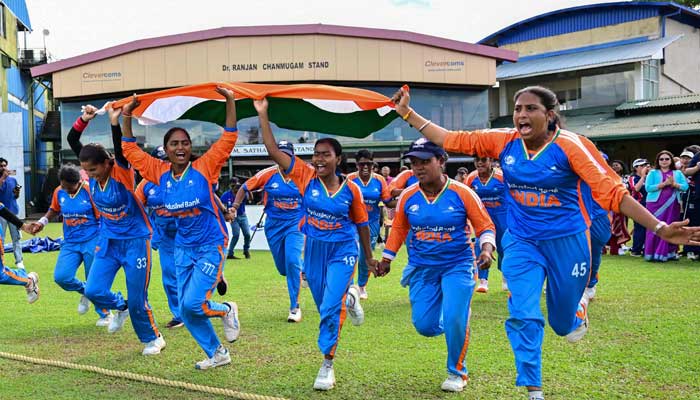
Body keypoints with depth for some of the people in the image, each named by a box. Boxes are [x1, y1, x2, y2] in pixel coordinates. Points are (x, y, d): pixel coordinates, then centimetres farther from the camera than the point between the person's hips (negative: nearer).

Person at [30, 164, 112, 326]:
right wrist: (42, 222, 6)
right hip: (70, 243, 5)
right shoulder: (59, 192, 1)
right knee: (60, 277, -11)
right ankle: (85, 292, 20)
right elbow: (54, 210, 22)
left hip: (92, 242, -5)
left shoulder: (90, 191, -12)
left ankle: (105, 314, 21)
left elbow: (102, 217, -8)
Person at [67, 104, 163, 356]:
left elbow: (121, 148, -37)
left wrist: (114, 122, -45)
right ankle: (120, 308, 27)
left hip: (135, 241, -5)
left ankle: (152, 339, 25)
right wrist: (84, 120, -19)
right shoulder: (93, 172, -4)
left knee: (137, 300, 1)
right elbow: (72, 141, -6)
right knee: (93, 291, -5)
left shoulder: (122, 171, -18)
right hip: (108, 241, 5)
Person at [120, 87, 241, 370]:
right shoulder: (161, 172, 0)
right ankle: (217, 353, 27)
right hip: (183, 247, 5)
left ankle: (227, 311, 18)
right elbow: (131, 151, 7)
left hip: (211, 245, -5)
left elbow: (228, 139, -16)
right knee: (185, 309, 8)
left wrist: (230, 102, -22)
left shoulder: (204, 168, -12)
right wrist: (126, 118, -1)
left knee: (193, 303, -15)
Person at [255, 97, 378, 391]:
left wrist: (369, 257, 12)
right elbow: (273, 151, -14)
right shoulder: (306, 177, -9)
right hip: (314, 249, 3)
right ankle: (348, 299, 51)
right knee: (325, 306, 15)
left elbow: (361, 224, 4)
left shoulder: (351, 189, -10)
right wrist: (263, 115, -20)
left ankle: (327, 364, 1)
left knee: (331, 306, -15)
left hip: (343, 250, -3)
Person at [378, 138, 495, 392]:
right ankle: (453, 326, 38)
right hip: (422, 269, 4)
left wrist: (487, 248, -23)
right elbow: (398, 228, 13)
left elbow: (485, 226, -5)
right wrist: (386, 258, 14)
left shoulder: (462, 193, -13)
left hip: (457, 266, -3)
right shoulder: (408, 196, -3)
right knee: (424, 325, 1)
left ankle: (457, 373, 12)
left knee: (455, 321, -14)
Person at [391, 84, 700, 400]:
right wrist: (407, 113, -8)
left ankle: (579, 307, 52)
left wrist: (660, 228, -27)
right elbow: (451, 140, -3)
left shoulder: (568, 146, -17)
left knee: (563, 323, 13)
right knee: (523, 316, -9)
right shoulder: (503, 141, -7)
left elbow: (611, 192, -20)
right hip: (521, 242, 2)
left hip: (566, 241, -2)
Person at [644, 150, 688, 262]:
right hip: (656, 204, -2)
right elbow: (648, 187, -8)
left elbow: (685, 186, 2)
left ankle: (669, 253, 8)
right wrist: (664, 184, -14)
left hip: (672, 205, 2)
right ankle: (651, 253, -3)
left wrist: (674, 184, -14)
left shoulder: (678, 173, 13)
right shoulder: (653, 173, 6)